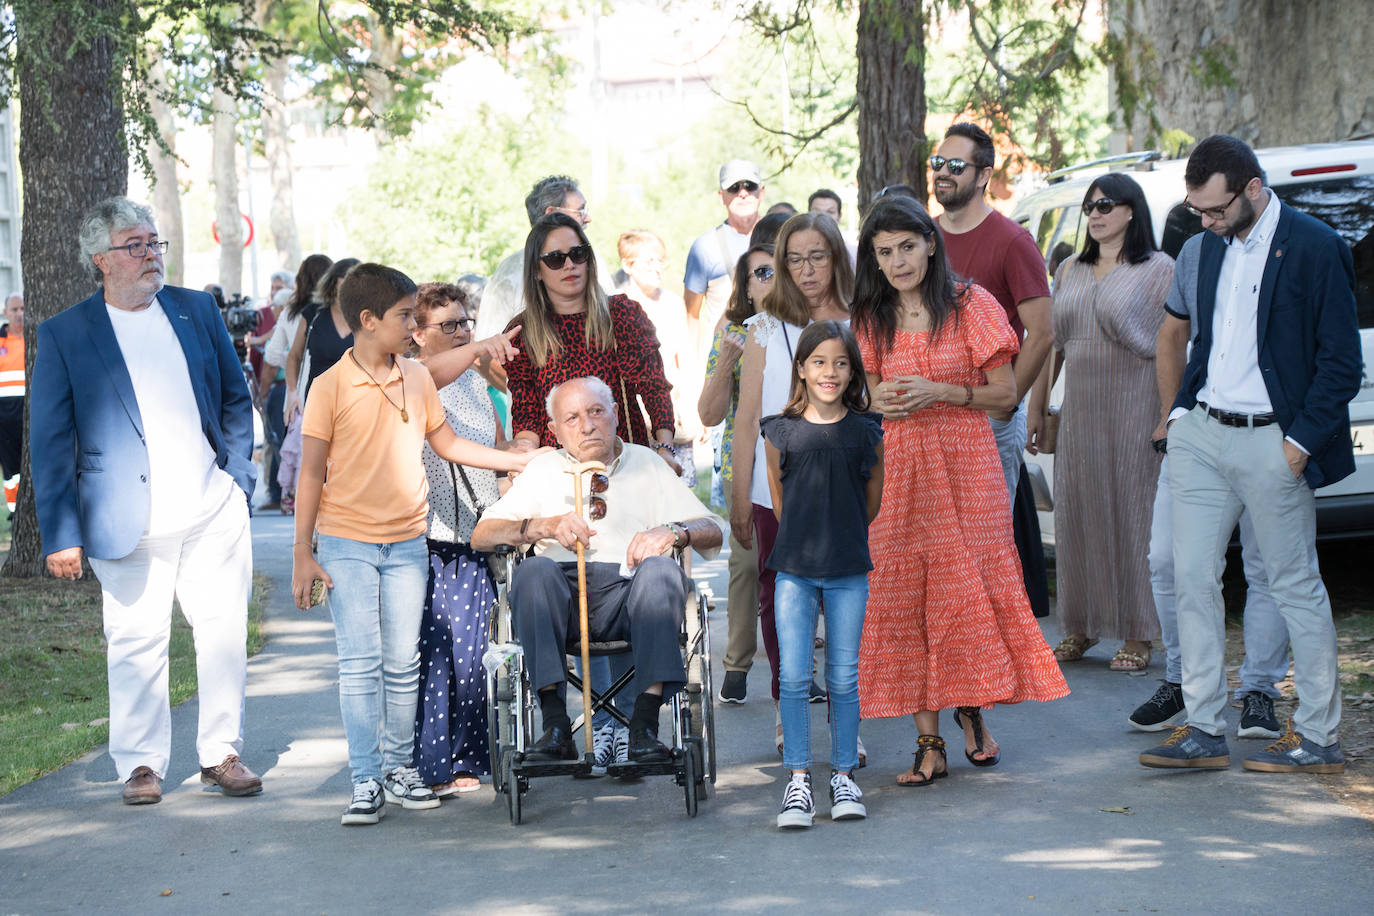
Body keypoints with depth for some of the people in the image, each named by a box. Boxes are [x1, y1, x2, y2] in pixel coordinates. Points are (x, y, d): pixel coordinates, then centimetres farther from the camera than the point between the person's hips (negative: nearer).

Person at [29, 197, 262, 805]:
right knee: (136, 642, 3)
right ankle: (141, 763, 16)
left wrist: (236, 475, 7)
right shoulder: (64, 335, -2)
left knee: (224, 633, 4)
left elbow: (236, 398, 17)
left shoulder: (198, 311, 8)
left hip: (214, 512, 3)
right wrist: (61, 535, -5)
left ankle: (221, 754, 16)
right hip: (129, 523, -3)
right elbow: (49, 443, -1)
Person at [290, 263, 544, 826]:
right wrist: (302, 554, -7)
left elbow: (447, 444, 18)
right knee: (361, 663, -6)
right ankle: (367, 780, -2)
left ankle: (399, 766, 18)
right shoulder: (331, 387, -8)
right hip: (347, 543, -4)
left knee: (403, 662, 7)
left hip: (407, 542, 4)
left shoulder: (417, 379, 7)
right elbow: (312, 473, -5)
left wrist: (525, 461, 15)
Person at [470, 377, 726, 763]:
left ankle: (645, 723, -38)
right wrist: (545, 526, -8)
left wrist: (671, 532, -10)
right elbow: (482, 535, 9)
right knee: (534, 570, -31)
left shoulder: (646, 463, 20)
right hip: (563, 593, 0)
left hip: (628, 590, 0)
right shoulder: (544, 470, 21)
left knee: (661, 569, -31)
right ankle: (555, 725, -36)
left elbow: (712, 531, 12)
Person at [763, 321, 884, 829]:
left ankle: (844, 776, 17)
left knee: (844, 678, 6)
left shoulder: (867, 432, -1)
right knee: (793, 677, -2)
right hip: (794, 570, 0)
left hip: (848, 572, 0)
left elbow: (872, 502, 10)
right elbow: (778, 502, 9)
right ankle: (797, 779, 6)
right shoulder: (780, 432, -2)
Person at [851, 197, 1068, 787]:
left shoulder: (970, 305, -2)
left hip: (965, 465, -3)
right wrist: (877, 399, -5)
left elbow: (1006, 392, -2)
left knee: (968, 590, -3)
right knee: (904, 600, -2)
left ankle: (973, 710, 22)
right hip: (898, 468, 3)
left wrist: (941, 392, -15)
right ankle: (929, 743, 2)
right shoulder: (872, 318, 9)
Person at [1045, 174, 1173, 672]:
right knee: (1076, 512, 6)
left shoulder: (1158, 268, -1)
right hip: (1079, 406, 5)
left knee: (1133, 511, -3)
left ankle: (1136, 635, 4)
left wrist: (1170, 416, -12)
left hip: (1134, 402, -5)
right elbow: (1053, 343, 18)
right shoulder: (1070, 271, 15)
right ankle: (1080, 627, 17)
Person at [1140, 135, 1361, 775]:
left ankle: (1318, 738, 11)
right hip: (1202, 434, 7)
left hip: (1272, 442, -7)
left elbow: (1341, 362, -10)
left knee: (1294, 585, 2)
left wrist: (1301, 442, -14)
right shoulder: (1213, 246, 11)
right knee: (1192, 577, 4)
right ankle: (1204, 731, 11)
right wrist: (1182, 410, 8)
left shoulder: (1315, 248, -11)